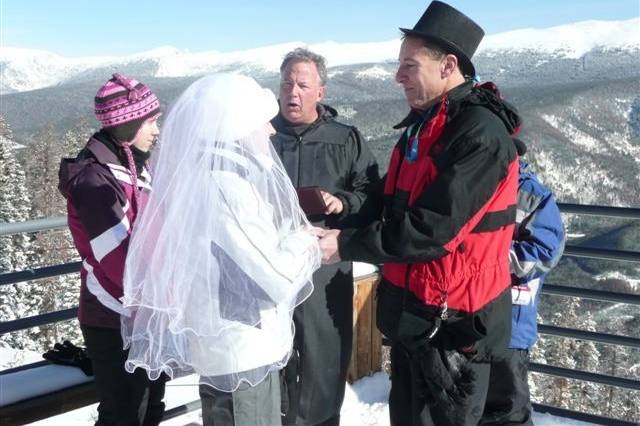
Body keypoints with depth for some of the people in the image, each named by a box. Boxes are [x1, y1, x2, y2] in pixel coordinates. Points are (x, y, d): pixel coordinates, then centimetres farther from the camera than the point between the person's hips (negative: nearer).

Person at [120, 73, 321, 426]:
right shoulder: (225, 187, -25)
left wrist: (292, 239, 1)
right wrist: (303, 241, -6)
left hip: (225, 345, 9)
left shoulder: (205, 175, 5)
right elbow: (276, 278, -24)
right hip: (242, 351, -9)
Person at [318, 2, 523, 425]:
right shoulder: (423, 124, 10)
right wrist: (347, 230, 2)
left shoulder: (481, 133, -20)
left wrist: (346, 245, -18)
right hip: (412, 311, 9)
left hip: (452, 322, -9)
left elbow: (430, 229, -25)